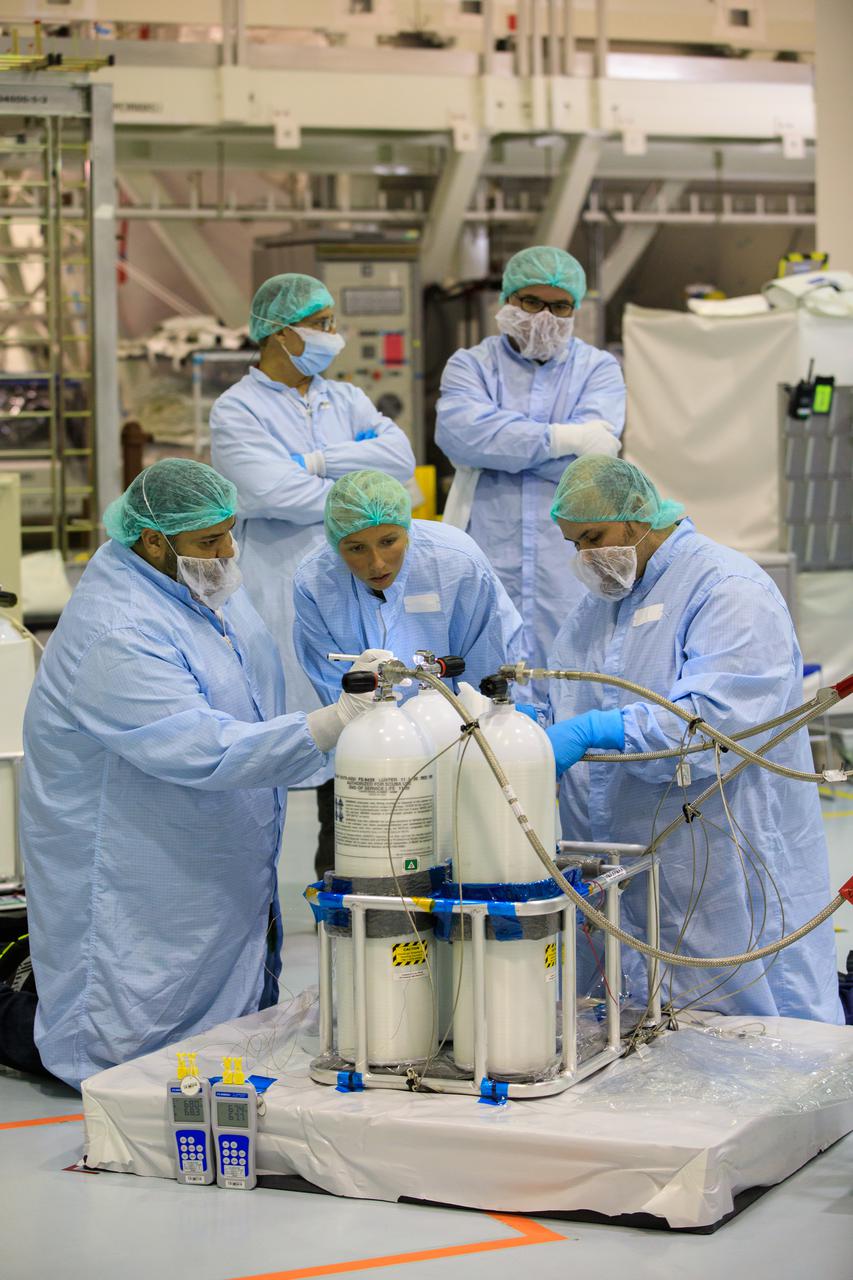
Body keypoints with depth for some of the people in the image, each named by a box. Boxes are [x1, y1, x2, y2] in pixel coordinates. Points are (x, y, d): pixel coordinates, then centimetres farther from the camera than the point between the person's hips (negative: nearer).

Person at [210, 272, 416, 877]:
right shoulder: (238, 411, -1)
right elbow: (276, 493, -16)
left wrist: (315, 461, -10)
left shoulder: (345, 399, 16)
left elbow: (400, 456, -1)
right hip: (277, 593, -5)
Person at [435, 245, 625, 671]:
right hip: (487, 561, 0)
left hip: (571, 565, 0)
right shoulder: (470, 365, 12)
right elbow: (457, 430, -11)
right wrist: (558, 438, -12)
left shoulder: (599, 369, 12)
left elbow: (594, 452, -7)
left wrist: (499, 441, -5)